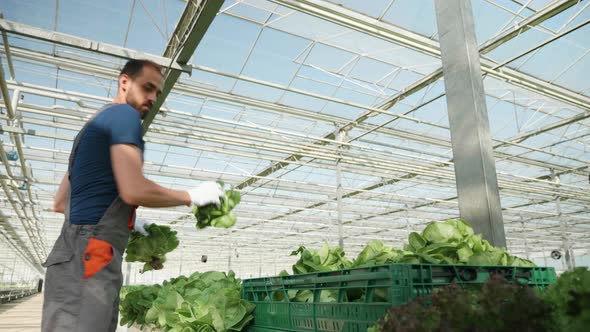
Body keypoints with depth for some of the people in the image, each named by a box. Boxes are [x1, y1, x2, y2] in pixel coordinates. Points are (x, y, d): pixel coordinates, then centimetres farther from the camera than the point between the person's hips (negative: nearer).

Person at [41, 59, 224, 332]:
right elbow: (134, 191, -20)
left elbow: (60, 203, 26)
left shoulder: (98, 121, 24)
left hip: (80, 255, 10)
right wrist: (192, 196, -5)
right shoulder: (124, 114, -5)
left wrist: (126, 221, 24)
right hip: (89, 255, -10)